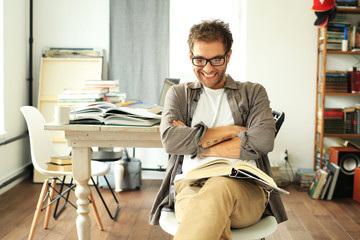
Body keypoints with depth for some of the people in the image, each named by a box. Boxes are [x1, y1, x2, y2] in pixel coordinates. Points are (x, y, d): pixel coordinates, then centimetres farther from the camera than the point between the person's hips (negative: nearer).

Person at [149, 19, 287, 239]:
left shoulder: (253, 93, 21)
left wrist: (197, 144, 0)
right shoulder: (178, 94, 23)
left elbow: (263, 140, 0)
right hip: (190, 185, 0)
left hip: (245, 188, 0)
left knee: (220, 188, -40)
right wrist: (230, 131, 2)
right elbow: (171, 140, 2)